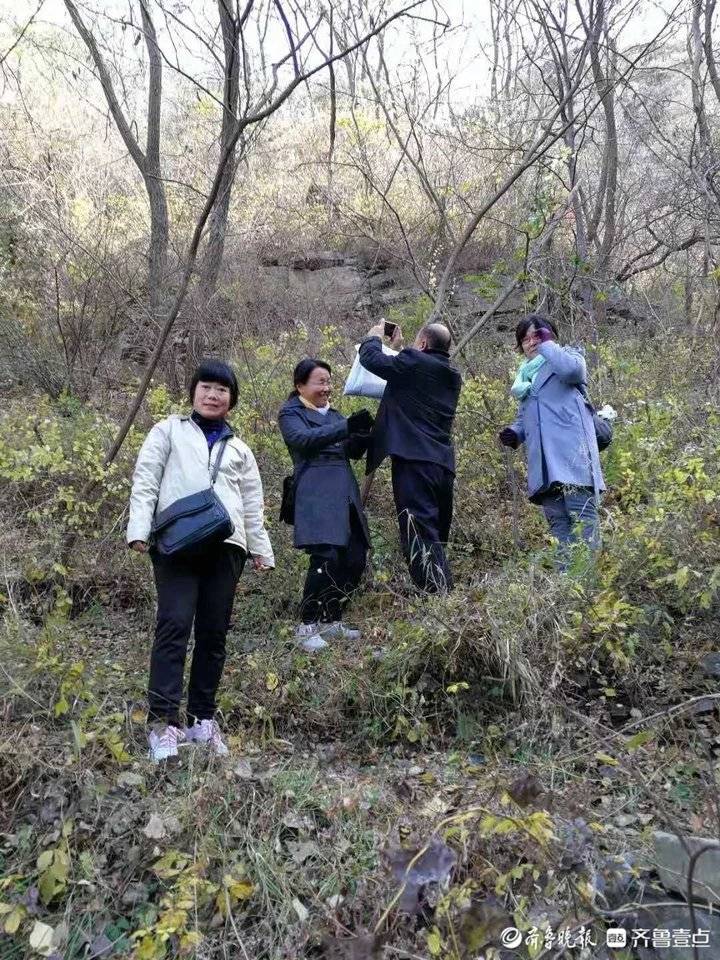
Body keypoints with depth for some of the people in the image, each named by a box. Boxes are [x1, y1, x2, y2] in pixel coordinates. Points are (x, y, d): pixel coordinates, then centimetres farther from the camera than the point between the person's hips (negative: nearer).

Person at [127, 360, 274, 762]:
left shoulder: (239, 449, 23)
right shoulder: (169, 431, 14)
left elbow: (252, 505, 22)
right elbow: (145, 481, 5)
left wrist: (261, 548, 15)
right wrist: (139, 529, -7)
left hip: (225, 546, 3)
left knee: (214, 633, 5)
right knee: (175, 625, -14)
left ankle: (203, 717, 15)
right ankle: (163, 720, -11)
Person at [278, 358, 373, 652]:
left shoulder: (332, 413, 26)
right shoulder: (291, 412, 6)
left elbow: (354, 452, 20)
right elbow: (304, 439, -14)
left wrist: (362, 434, -2)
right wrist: (346, 426, -22)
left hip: (345, 493, 7)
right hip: (317, 494, -7)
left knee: (355, 558, 2)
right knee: (326, 558, -18)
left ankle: (332, 620, 18)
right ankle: (307, 626, -3)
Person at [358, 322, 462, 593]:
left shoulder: (414, 362, -5)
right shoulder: (452, 375, 18)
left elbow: (370, 358, 3)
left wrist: (374, 337, 23)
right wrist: (399, 348, 39)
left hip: (413, 461, -8)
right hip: (444, 464, 8)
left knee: (420, 538, -10)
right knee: (436, 536, 14)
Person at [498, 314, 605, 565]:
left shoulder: (568, 355, 12)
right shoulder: (525, 375, 29)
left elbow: (572, 369, -15)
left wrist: (546, 344, 0)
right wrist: (515, 433, 9)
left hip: (571, 454, -6)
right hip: (544, 462, 6)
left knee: (582, 515, -13)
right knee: (557, 521, 1)